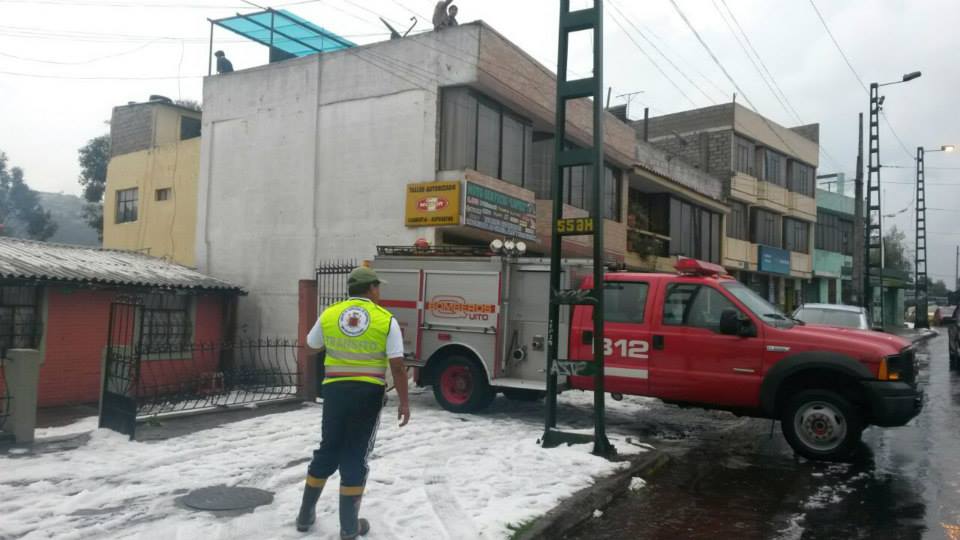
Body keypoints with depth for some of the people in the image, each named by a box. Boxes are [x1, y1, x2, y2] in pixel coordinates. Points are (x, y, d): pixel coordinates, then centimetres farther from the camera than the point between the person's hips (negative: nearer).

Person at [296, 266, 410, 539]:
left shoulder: (328, 315, 0)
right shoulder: (386, 320, -8)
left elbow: (312, 346, 18)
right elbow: (397, 366, -10)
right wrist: (404, 403, -2)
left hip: (335, 390, 3)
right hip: (368, 394, -3)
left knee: (328, 450, 18)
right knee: (356, 457, 6)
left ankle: (306, 515, 28)